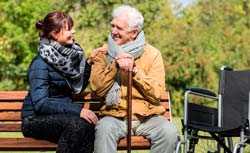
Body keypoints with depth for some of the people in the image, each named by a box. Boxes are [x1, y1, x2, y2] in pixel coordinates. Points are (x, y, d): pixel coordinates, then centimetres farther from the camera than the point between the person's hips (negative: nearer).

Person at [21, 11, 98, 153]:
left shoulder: (69, 54, 8)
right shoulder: (40, 63, -14)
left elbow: (78, 87, 19)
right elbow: (40, 103, -21)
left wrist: (88, 64, 3)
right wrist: (77, 110, -28)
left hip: (62, 114, 6)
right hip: (36, 119, -6)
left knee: (88, 123, -25)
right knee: (76, 124, -33)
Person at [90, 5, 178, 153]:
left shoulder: (152, 54, 4)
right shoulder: (103, 53, 8)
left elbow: (157, 94, -5)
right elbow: (98, 89, -3)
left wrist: (135, 69, -14)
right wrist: (115, 66, -14)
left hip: (148, 117, 0)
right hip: (115, 116, 0)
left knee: (169, 132, -29)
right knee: (104, 129, -34)